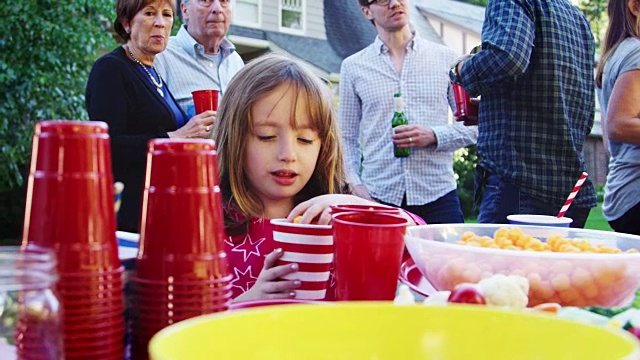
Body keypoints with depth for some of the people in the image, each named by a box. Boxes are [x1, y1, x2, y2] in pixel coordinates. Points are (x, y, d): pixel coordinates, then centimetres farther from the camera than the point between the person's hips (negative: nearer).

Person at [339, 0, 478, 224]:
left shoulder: (446, 58, 8)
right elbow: (348, 139, 12)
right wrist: (356, 184, -2)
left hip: (438, 197, 0)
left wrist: (434, 136, -9)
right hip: (378, 197, 0)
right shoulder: (353, 67, 9)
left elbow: (474, 126, 8)